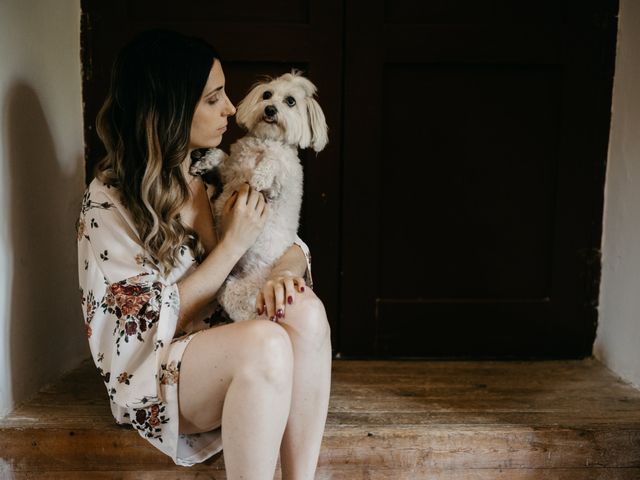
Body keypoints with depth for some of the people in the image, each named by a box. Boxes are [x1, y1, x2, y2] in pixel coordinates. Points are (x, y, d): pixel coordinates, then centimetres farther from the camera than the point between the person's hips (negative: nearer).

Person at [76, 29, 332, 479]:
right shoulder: (109, 201, -12)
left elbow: (294, 244, 7)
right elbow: (160, 322, -13)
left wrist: (285, 271, -18)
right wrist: (234, 242, -17)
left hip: (231, 352, 5)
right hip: (153, 374, -5)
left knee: (306, 310, -27)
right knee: (266, 341, -35)